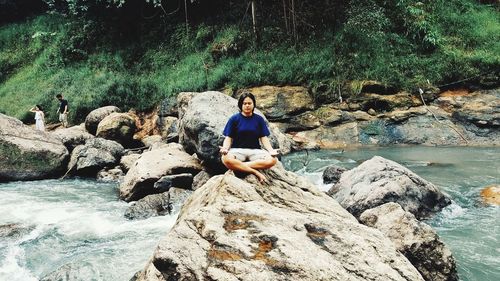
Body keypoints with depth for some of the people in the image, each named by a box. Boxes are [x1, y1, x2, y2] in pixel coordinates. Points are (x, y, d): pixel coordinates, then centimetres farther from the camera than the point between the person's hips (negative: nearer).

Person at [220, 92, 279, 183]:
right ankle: (256, 172, -27)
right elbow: (228, 138, 2)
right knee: (226, 159, -37)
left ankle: (238, 166, -25)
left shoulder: (259, 119, 10)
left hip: (255, 150, 2)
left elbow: (264, 138, 5)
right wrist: (225, 148, -21)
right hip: (237, 150, -2)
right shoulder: (234, 119, 6)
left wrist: (271, 150, -14)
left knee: (272, 160, -29)